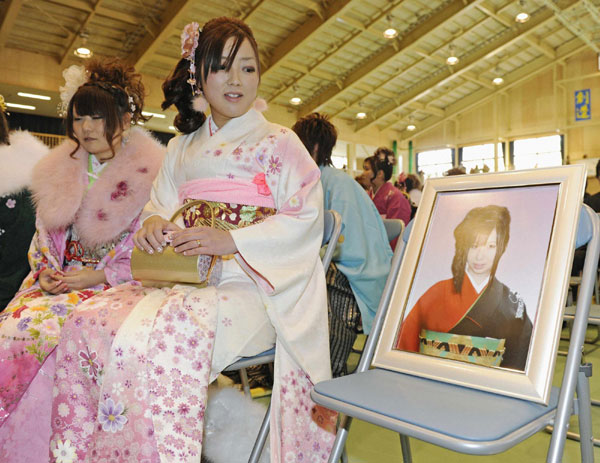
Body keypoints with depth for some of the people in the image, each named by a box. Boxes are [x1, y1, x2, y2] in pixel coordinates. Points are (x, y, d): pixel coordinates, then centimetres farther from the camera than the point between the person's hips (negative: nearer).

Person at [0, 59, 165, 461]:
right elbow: (44, 236, 18)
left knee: (45, 330, -26)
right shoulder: (58, 171, 14)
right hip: (57, 281, 5)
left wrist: (100, 275, -14)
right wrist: (45, 272, 0)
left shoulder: (150, 174, -4)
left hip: (115, 287, -5)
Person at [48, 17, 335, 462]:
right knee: (87, 321, -19)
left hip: (251, 285, -5)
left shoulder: (279, 143, 5)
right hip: (181, 276, 5)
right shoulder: (181, 148, 22)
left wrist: (231, 240, -18)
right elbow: (160, 205, 23)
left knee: (171, 335, -35)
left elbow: (305, 218, -5)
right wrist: (154, 224, -3)